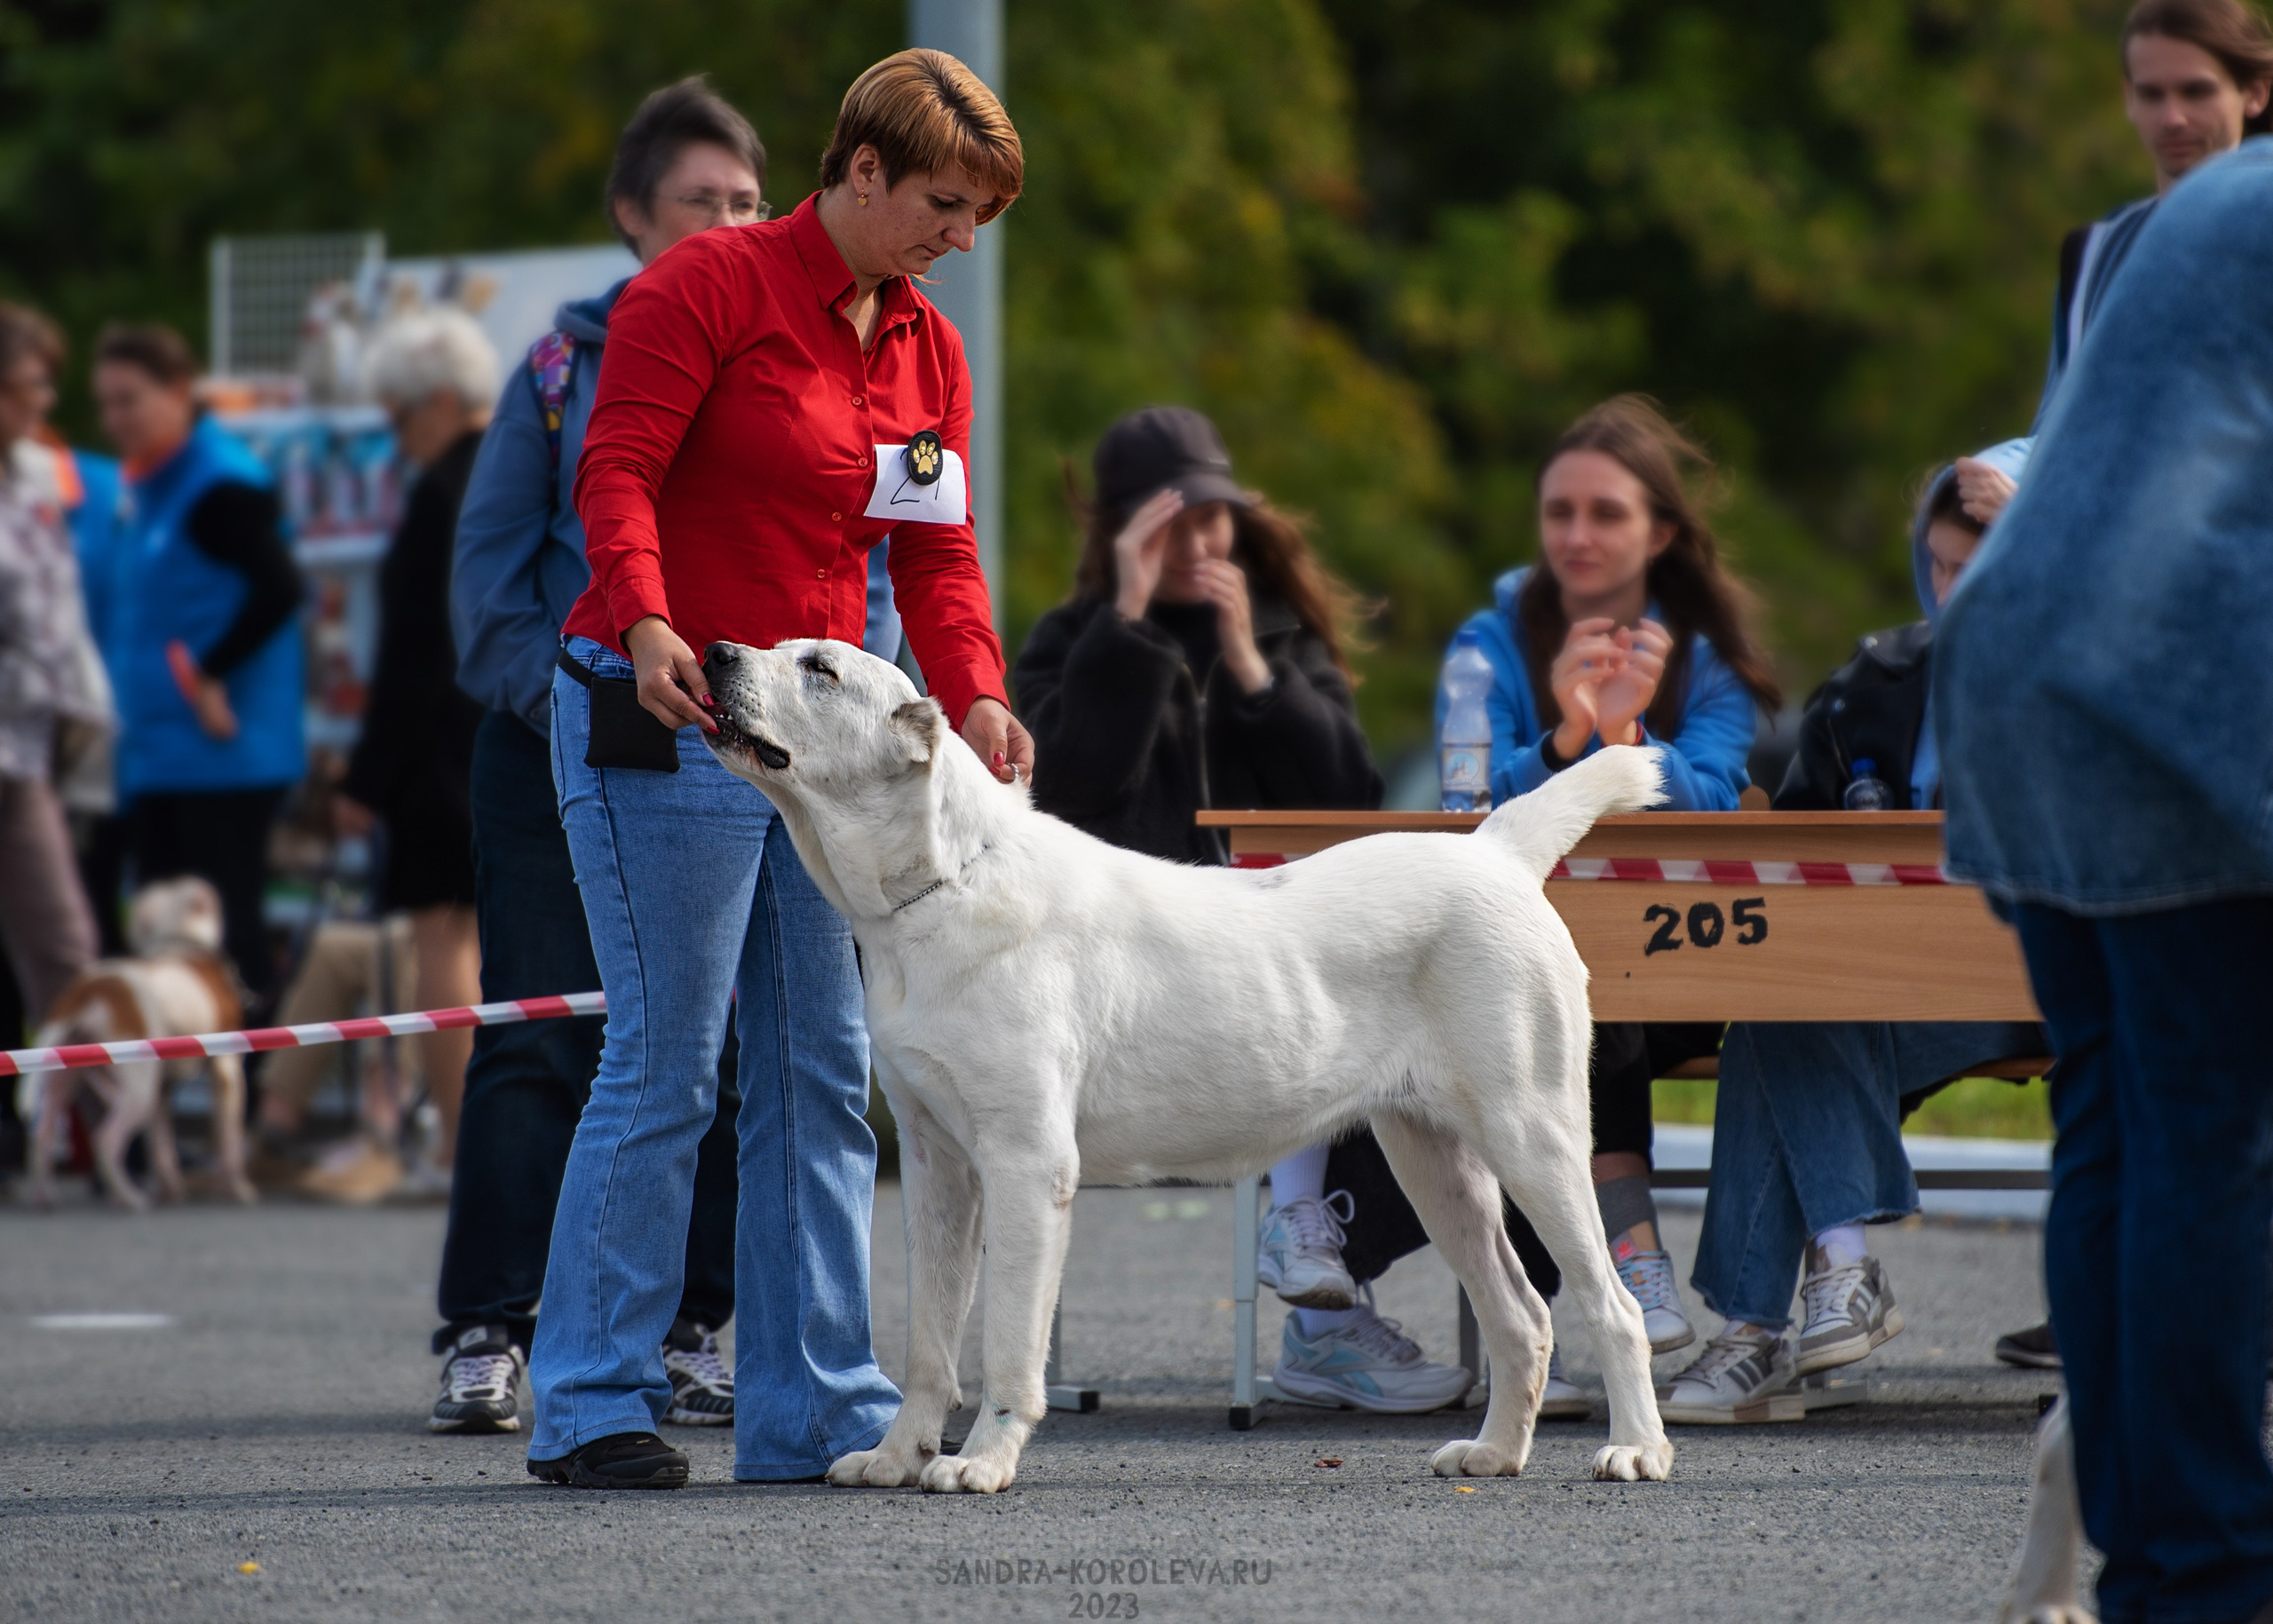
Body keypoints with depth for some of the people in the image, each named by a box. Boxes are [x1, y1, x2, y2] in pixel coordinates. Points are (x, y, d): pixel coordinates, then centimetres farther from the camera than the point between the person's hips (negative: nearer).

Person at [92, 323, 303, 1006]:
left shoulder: (220, 484, -13)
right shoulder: (146, 487, 16)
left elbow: (279, 586, -24)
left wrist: (208, 674, -19)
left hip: (221, 756, -9)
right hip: (158, 757, 9)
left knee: (225, 932, -8)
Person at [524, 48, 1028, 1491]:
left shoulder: (930, 349, 14)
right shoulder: (713, 285, -7)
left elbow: (937, 555, 10)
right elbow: (618, 471, -14)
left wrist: (978, 697, -7)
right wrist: (648, 624, -31)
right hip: (664, 715, -8)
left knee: (824, 1071, 6)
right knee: (665, 1067, -9)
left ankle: (813, 1406, 11)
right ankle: (591, 1407, -3)